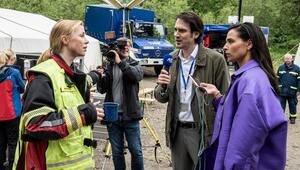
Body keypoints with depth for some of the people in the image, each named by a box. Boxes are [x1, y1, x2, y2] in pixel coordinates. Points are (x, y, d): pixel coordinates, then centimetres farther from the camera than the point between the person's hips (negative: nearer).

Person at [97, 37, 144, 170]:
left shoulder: (135, 64, 4)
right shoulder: (108, 66, 7)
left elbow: (138, 75, -19)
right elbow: (101, 90, 6)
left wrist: (120, 62, -24)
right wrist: (101, 78, -14)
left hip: (130, 115, -1)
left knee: (136, 151, 4)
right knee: (116, 152, 11)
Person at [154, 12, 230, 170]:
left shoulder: (215, 59, -12)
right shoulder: (172, 59, 5)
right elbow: (161, 98, 9)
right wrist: (162, 87, -13)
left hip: (203, 131, -5)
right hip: (177, 130, 5)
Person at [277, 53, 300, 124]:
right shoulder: (281, 68, 3)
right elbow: (277, 79, 9)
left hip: (292, 91, -1)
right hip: (282, 91, 2)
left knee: (292, 105, 10)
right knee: (281, 105, 8)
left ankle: (293, 117, 25)